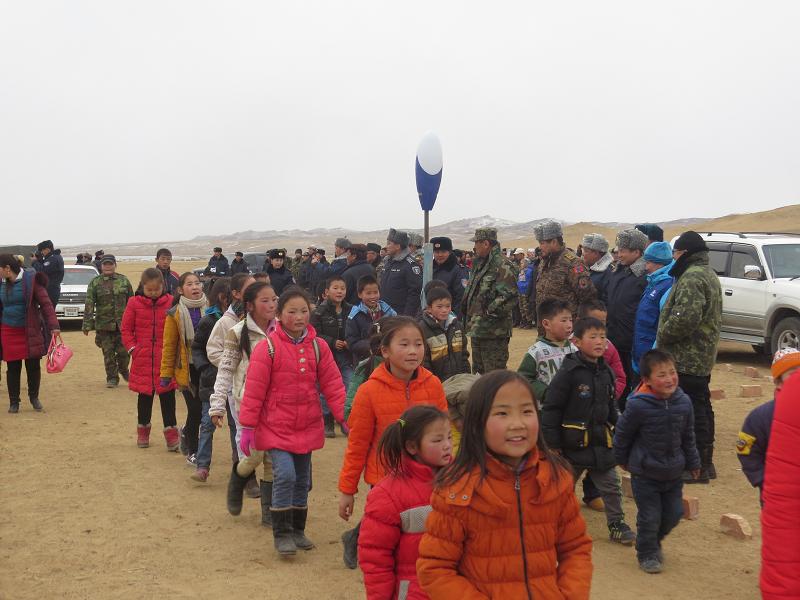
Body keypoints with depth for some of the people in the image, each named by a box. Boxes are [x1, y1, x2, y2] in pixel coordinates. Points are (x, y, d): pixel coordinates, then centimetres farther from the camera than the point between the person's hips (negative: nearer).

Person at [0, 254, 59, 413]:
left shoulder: (30, 280, -9)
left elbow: (45, 303, -10)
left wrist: (53, 326, -18)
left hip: (30, 331, -3)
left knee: (33, 366, 4)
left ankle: (34, 397, 24)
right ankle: (14, 402, 16)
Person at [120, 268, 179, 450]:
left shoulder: (171, 303, -3)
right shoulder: (134, 303, 0)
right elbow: (126, 329, 5)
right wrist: (132, 348, -4)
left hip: (166, 360, -1)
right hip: (142, 359, 1)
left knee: (167, 396, 3)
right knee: (144, 396, 12)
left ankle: (171, 432, 10)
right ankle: (143, 429, 27)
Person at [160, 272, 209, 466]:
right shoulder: (175, 314, -2)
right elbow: (169, 345, 0)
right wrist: (166, 373, 1)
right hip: (187, 368, -2)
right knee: (195, 409, -3)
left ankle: (187, 433, 37)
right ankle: (192, 451, 17)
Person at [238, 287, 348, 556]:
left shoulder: (318, 347, 1)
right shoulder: (267, 347, -11)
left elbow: (332, 384, 2)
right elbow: (254, 390, -10)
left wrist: (345, 416, -6)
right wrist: (248, 427, -10)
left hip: (307, 427, 4)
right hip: (276, 427, -4)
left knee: (302, 480, 13)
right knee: (285, 474, -16)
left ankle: (297, 530, 29)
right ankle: (282, 533, 0)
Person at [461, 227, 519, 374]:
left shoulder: (503, 266, -16)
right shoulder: (479, 264, 15)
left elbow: (509, 297, -24)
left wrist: (489, 312, -19)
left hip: (494, 333, -10)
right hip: (477, 329, 10)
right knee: (478, 372, 19)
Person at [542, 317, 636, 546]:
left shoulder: (605, 372, 4)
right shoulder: (568, 372, -17)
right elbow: (550, 408, -16)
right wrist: (552, 443, -15)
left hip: (601, 442, 5)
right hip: (573, 443, -5)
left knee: (611, 486, 9)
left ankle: (616, 524, 22)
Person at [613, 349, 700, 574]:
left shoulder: (683, 402, -8)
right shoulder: (638, 406, -23)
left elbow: (687, 436, 7)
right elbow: (622, 433, -7)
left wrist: (692, 462, 15)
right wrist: (622, 459, 6)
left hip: (674, 473, 5)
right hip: (645, 474, -5)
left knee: (674, 514, 13)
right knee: (650, 517, 3)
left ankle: (654, 541, 41)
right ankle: (647, 554, 26)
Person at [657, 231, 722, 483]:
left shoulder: (692, 278, -17)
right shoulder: (709, 275, 18)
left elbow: (685, 317, -29)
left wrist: (662, 336, -14)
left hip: (686, 358, -11)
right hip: (703, 357, 11)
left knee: (693, 410, -7)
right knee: (701, 407, 16)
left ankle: (697, 466, -4)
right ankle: (705, 462, 26)